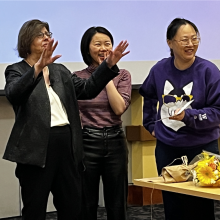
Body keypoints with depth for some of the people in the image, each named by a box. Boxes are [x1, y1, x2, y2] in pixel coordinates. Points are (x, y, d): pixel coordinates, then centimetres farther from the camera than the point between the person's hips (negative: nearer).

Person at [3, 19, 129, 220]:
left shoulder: (60, 70, 18)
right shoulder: (16, 71, 1)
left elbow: (87, 89, 8)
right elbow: (13, 93, -21)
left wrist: (109, 64, -6)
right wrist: (38, 66, -36)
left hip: (67, 144, 5)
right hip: (37, 147, -5)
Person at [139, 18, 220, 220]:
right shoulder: (160, 70, 0)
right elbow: (149, 97, 21)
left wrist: (188, 116, -24)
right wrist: (151, 124, 16)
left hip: (201, 148, -3)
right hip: (167, 148, 3)